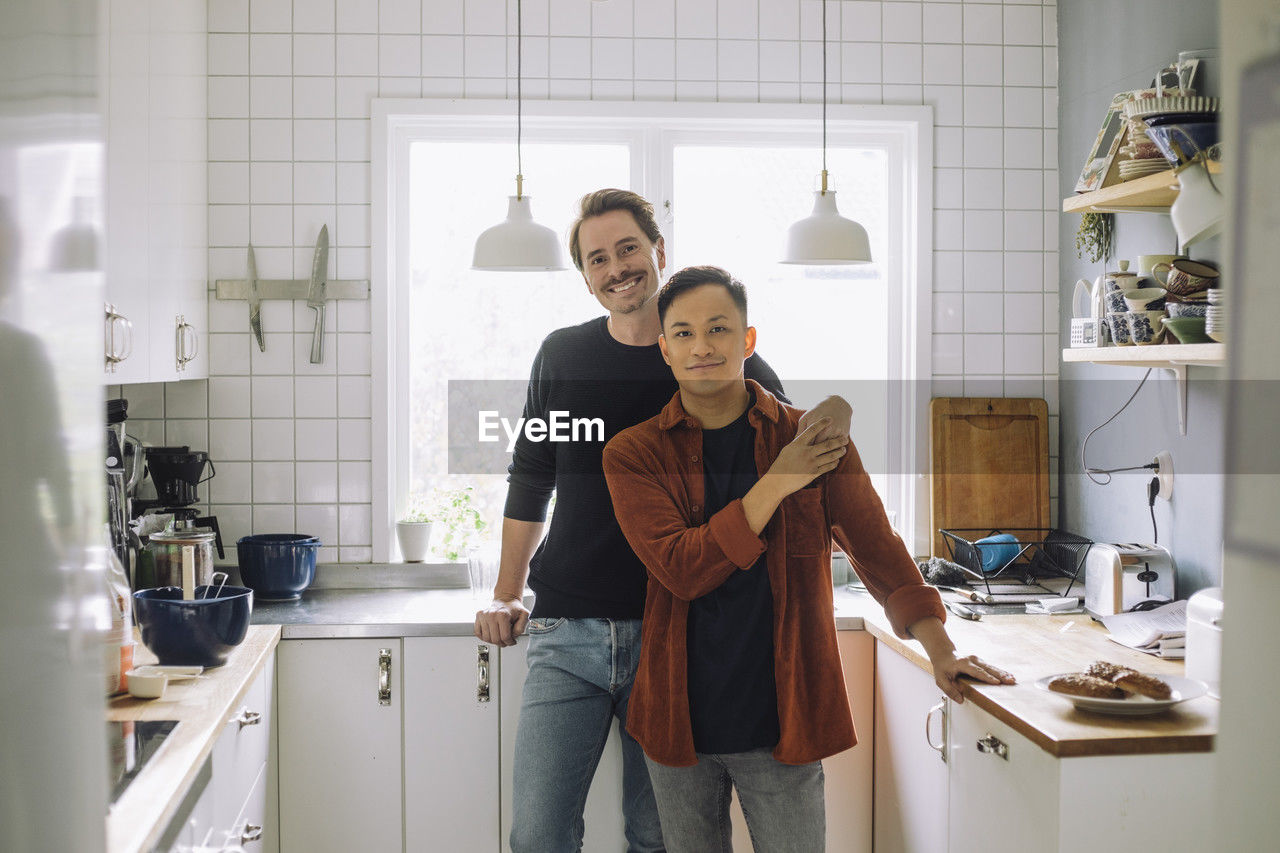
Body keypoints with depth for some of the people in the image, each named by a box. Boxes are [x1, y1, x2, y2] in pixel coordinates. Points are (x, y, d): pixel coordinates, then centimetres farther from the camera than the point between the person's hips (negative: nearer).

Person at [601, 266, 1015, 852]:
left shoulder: (813, 441, 1)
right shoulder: (634, 454, -2)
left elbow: (876, 547, 2)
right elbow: (679, 569, -15)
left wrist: (940, 652, -10)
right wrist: (779, 480, -17)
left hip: (782, 723, 0)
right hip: (679, 719, 1)